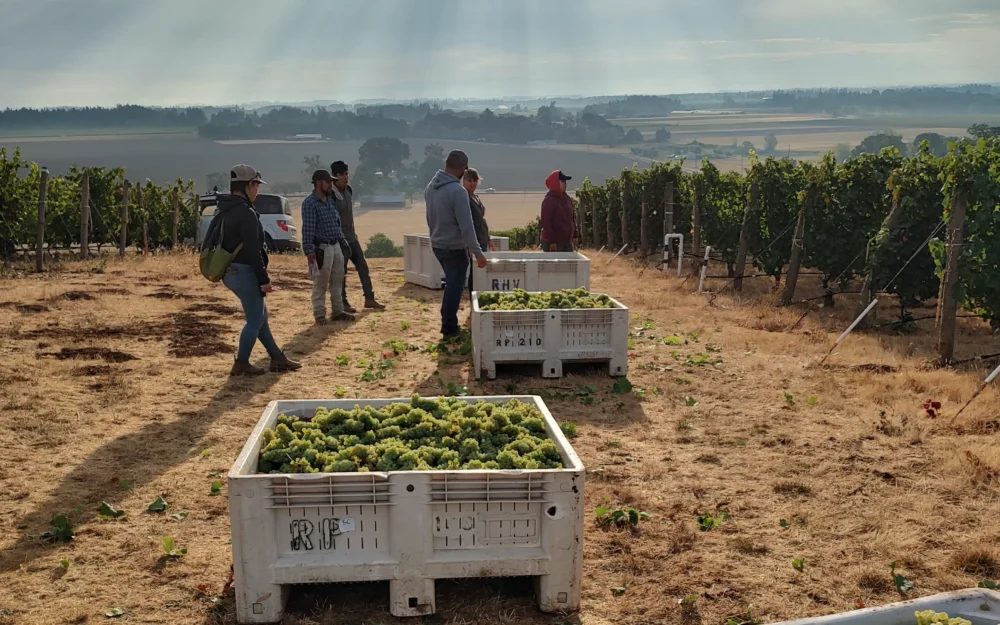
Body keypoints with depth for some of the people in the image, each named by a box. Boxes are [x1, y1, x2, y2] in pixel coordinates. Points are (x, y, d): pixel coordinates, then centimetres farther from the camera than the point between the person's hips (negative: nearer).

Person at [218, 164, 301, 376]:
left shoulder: (224, 210, 13)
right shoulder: (245, 212, -18)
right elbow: (253, 251, -22)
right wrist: (264, 279, -17)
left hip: (230, 271, 10)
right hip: (244, 273, -10)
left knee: (261, 316, 17)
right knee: (255, 320, 1)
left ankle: (277, 358, 24)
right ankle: (241, 364, 8)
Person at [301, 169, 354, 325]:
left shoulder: (330, 200, 12)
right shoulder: (310, 203, -13)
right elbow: (307, 229, -18)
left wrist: (343, 242, 19)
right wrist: (309, 250, -23)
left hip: (337, 246, 8)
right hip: (321, 248, -8)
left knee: (337, 282, 13)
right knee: (320, 284, 0)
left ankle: (337, 311, 22)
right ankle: (319, 314, 8)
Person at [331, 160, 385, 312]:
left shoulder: (349, 191, 9)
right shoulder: (331, 194, -15)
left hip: (352, 237, 8)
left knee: (363, 267, 7)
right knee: (341, 272, 1)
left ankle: (369, 299, 13)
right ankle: (343, 303, 10)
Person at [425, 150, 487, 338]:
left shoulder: (431, 186, 2)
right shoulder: (457, 191, -23)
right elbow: (466, 226, -23)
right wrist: (477, 252, -19)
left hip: (437, 244, 8)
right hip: (454, 247, -8)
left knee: (451, 284, 22)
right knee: (455, 287, 4)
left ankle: (447, 323, 28)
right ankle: (450, 329, 10)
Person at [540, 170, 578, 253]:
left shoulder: (567, 199, 10)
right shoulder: (549, 201, -14)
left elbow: (572, 218, 18)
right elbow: (546, 222, -19)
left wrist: (575, 235, 12)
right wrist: (552, 242, -23)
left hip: (566, 242, 8)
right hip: (553, 243, -8)